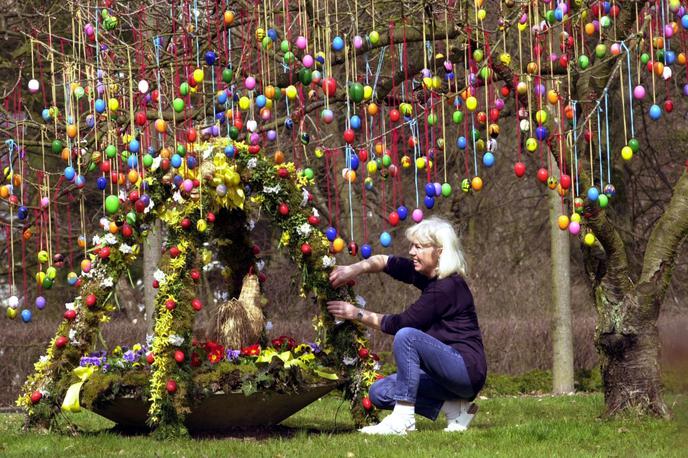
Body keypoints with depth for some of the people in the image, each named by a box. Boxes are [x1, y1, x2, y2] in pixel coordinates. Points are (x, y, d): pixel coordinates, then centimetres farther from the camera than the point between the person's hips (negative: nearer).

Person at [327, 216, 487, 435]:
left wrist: (358, 314, -7)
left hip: (468, 371, -10)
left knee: (406, 336, -28)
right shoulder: (428, 276, 8)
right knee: (380, 393, 1)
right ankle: (454, 407, 2)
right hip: (450, 371, 10)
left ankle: (403, 419, -25)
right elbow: (385, 261, 16)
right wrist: (355, 269, -3)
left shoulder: (448, 287, -19)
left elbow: (400, 323, -15)